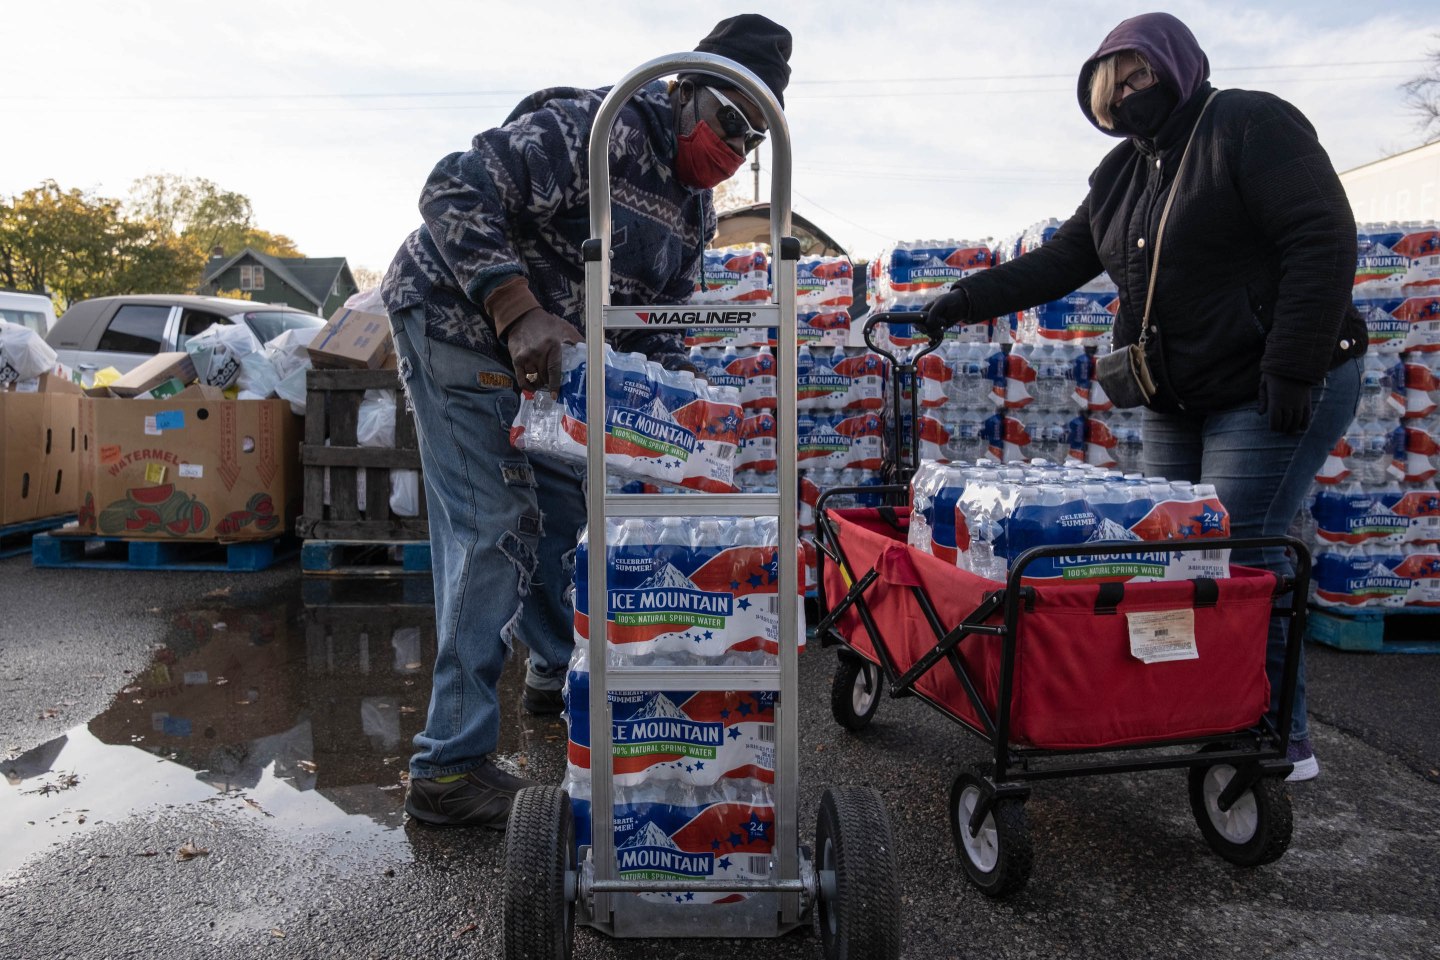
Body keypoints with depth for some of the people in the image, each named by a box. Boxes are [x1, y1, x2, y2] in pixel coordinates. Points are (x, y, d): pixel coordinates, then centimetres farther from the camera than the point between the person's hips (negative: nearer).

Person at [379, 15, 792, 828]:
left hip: (532, 350, 9)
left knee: (566, 501, 17)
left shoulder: (695, 211, 7)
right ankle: (450, 765, -8)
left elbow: (657, 323, 10)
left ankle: (561, 669, 40)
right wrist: (519, 311, -38)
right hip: (454, 315, -9)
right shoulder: (595, 129, -21)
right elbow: (455, 191, -28)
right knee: (496, 530, -15)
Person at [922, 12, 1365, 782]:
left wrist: (1294, 367, -21)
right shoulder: (1119, 176, 14)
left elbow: (1322, 241, -15)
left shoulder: (1252, 126, -8)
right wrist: (967, 299, 1)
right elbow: (1058, 263, 12)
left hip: (1275, 391, -7)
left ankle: (1283, 739, 4)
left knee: (1236, 555, -10)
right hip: (1179, 401, 8)